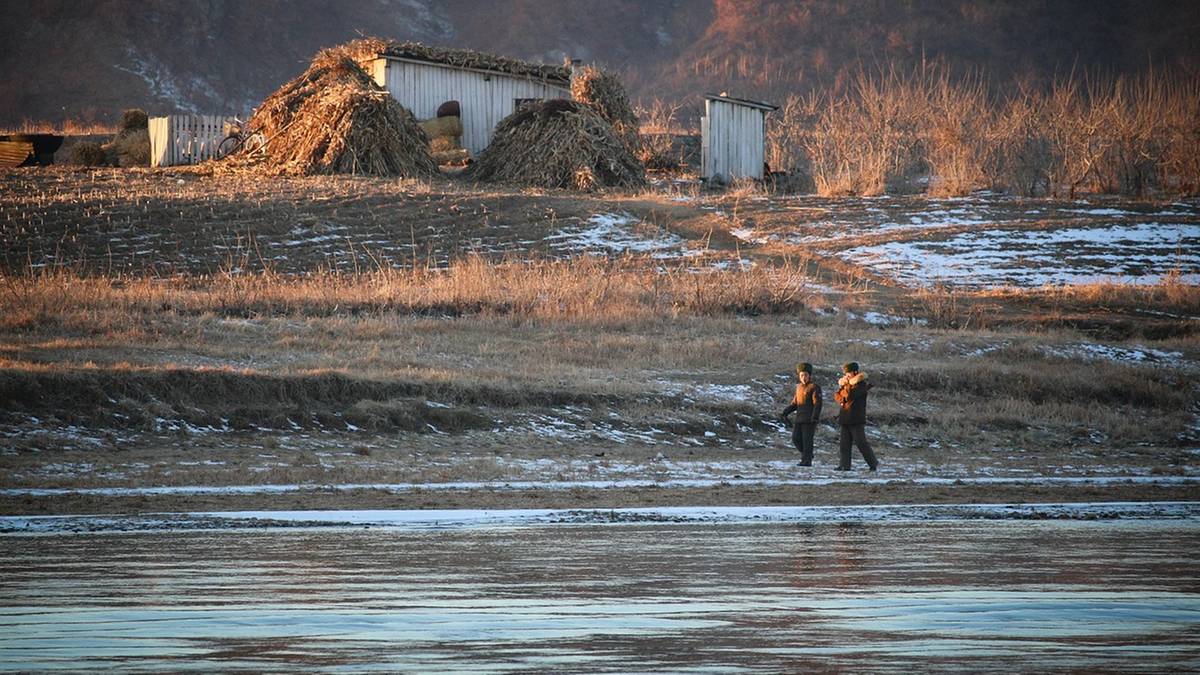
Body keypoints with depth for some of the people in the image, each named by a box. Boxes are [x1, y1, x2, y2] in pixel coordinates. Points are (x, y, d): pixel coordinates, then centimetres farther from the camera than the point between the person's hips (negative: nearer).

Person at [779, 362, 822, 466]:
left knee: (807, 440, -5)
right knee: (796, 438, 4)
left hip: (809, 419, -7)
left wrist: (815, 417, -23)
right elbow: (794, 403, 20)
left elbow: (817, 403, -14)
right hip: (799, 418, 7)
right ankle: (807, 454, 23)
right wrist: (785, 413, 8)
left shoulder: (814, 387, -7)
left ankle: (807, 460, 2)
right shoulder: (799, 387, 16)